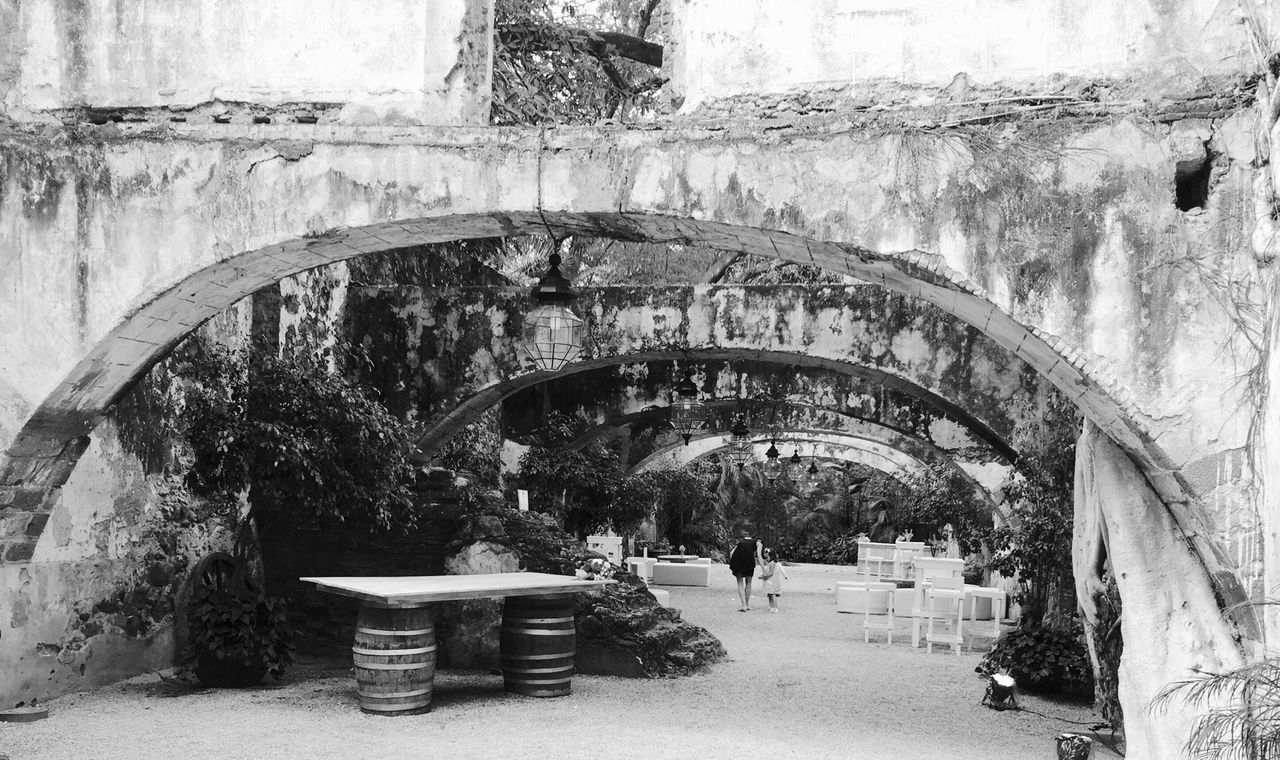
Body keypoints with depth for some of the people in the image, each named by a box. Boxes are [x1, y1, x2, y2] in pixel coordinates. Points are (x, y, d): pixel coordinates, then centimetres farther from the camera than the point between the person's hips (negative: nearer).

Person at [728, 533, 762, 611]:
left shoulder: (740, 542, 34)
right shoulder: (757, 543, 26)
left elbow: (731, 553, 18)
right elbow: (759, 555, 9)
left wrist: (732, 566, 19)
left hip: (737, 556, 2)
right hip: (748, 556, -2)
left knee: (740, 582, 11)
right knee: (748, 582, 16)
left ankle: (744, 605, 1)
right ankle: (747, 605, 21)